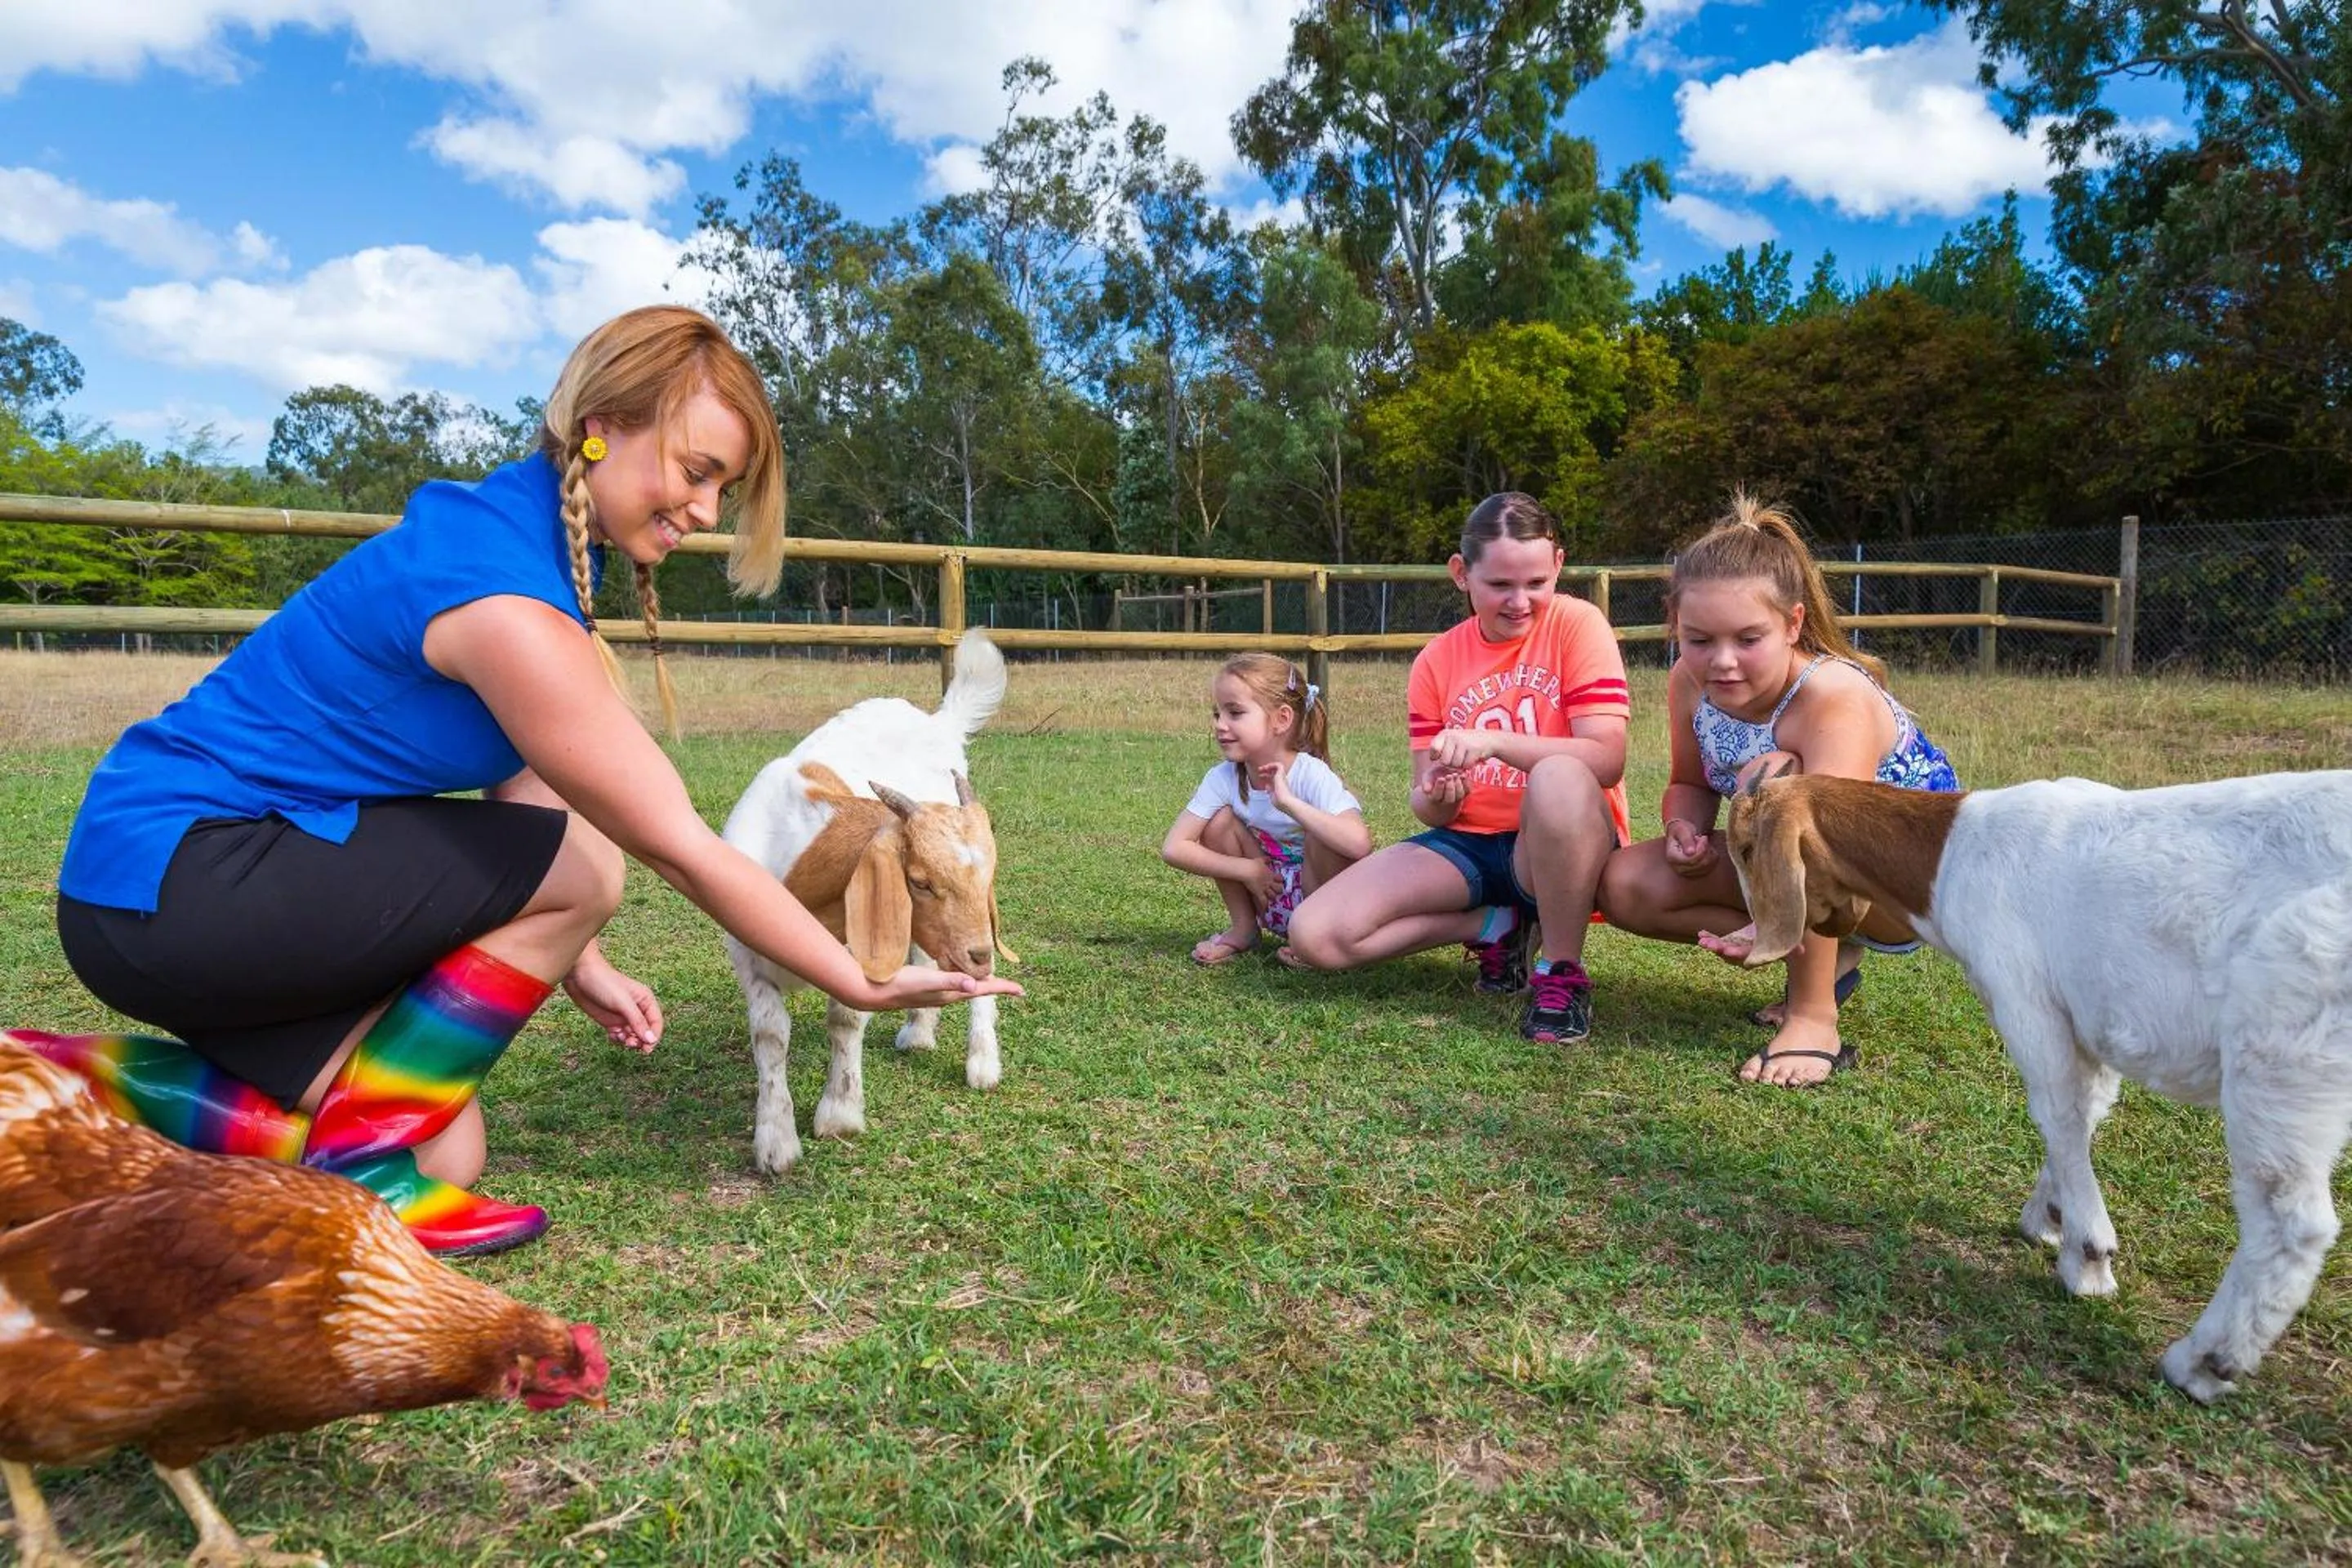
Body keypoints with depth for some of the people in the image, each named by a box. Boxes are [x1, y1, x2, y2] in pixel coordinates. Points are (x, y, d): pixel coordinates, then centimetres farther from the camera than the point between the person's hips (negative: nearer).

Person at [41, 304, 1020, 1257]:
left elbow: (521, 790, 8)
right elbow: (687, 853, -24)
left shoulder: (521, 541, 4)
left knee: (443, 1155, 1)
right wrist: (865, 987, -16)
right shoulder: (506, 601, -27)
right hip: (176, 875, -9)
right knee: (575, 868, -18)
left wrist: (574, 965, 6)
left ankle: (81, 1091, 12)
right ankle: (360, 1177, -5)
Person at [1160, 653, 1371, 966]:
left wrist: (1288, 802, -43)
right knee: (1219, 820, -15)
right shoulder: (1223, 778, -12)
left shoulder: (1312, 776, -25)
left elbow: (1359, 844, -43)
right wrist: (1248, 870, -22)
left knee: (1321, 835, -33)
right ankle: (1244, 928, 3)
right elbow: (1174, 848, -16)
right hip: (1268, 898, 4)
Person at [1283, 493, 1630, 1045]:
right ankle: (1493, 926, 4)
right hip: (1468, 844, 4)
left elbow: (1607, 760, -19)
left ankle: (1562, 973, -17)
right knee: (1313, 935, -16)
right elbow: (1427, 806, 4)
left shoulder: (1577, 625, -6)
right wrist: (1434, 798, -21)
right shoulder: (1436, 663, 4)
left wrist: (1494, 741, -32)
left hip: (1563, 846, -4)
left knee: (1559, 778, -41)